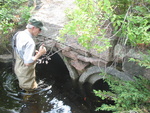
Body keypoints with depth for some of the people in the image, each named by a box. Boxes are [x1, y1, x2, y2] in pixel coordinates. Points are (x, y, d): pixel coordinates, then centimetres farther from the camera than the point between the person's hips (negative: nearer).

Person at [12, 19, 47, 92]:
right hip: (26, 73, -9)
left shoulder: (19, 34, -5)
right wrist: (40, 53, -26)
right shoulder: (30, 42, -34)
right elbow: (27, 62, -35)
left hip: (18, 68, 9)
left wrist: (35, 52, 1)